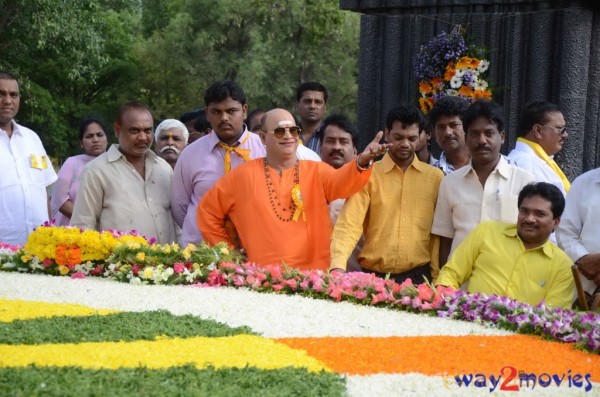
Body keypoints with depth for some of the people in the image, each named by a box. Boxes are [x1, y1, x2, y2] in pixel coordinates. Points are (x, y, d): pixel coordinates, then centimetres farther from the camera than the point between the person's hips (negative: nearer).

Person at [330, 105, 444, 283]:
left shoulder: (435, 177, 7)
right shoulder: (368, 174, 2)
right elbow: (349, 224, -8)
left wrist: (436, 277, 1)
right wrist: (338, 265, -23)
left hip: (419, 277, 1)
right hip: (374, 276, -1)